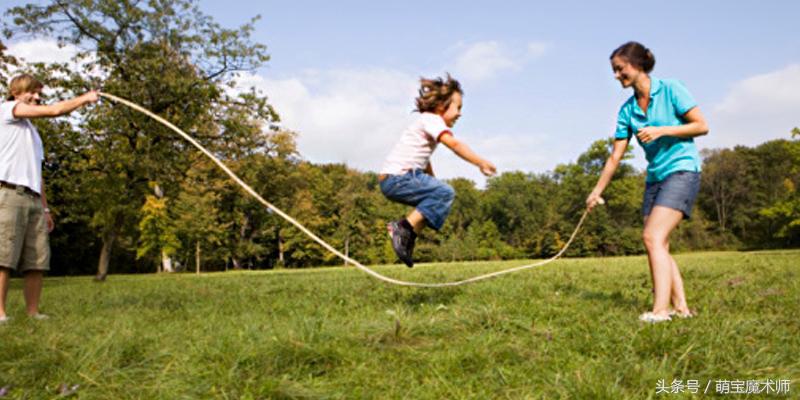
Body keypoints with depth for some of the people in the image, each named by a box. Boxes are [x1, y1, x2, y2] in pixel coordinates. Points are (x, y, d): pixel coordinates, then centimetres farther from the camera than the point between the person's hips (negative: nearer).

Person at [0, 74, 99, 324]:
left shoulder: (32, 131, 30)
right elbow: (55, 110, -5)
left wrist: (45, 208, 19)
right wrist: (85, 98, 7)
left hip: (33, 198, 8)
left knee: (38, 259, 1)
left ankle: (33, 313, 3)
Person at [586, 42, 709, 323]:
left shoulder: (670, 90, -7)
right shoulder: (627, 110, 7)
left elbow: (702, 126, -7)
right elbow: (616, 156, 8)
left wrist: (662, 131, -18)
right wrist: (597, 191, 5)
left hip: (682, 171, -7)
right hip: (654, 178, 7)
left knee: (653, 237, -20)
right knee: (659, 247, 1)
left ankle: (660, 310, -22)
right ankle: (681, 307, 7)